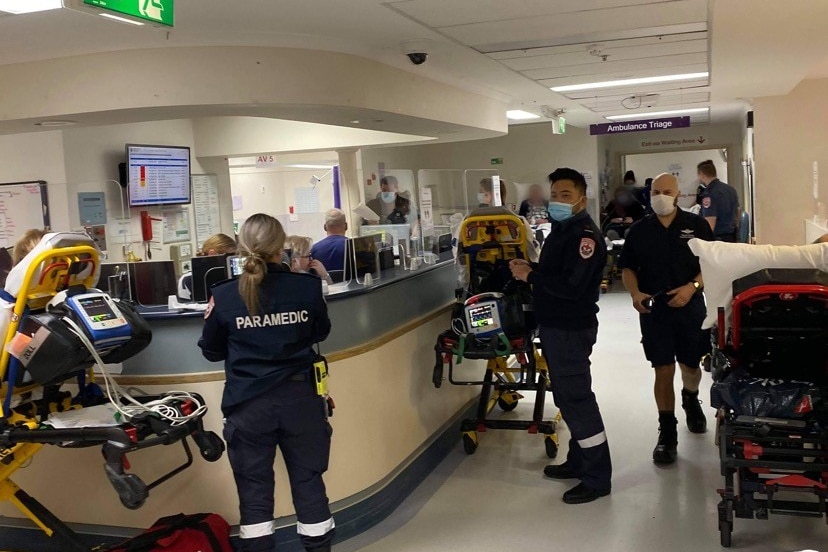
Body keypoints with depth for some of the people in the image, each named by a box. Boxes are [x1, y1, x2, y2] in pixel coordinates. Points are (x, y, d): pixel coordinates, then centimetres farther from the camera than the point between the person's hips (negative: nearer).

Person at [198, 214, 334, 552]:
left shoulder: (224, 296, -10)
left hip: (248, 405, -1)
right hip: (300, 399, 1)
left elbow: (211, 352, 5)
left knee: (254, 489, 11)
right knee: (308, 482, 14)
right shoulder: (307, 287, -8)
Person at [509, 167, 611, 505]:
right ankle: (579, 461, 31)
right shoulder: (561, 229, 14)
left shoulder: (585, 235, -18)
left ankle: (598, 478, 3)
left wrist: (530, 276, -18)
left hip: (571, 329, -10)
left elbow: (571, 285, -28)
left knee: (576, 398, -6)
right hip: (555, 325, 10)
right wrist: (530, 269, 2)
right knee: (566, 395, 18)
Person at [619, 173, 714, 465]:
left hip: (690, 307, 0)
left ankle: (691, 402, 48)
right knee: (663, 371, -3)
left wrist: (692, 287, -17)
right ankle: (667, 433, 5)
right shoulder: (639, 230, 4)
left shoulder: (696, 225, -1)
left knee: (691, 365, 16)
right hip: (653, 309, 0)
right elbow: (627, 267, 9)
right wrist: (635, 293, -9)